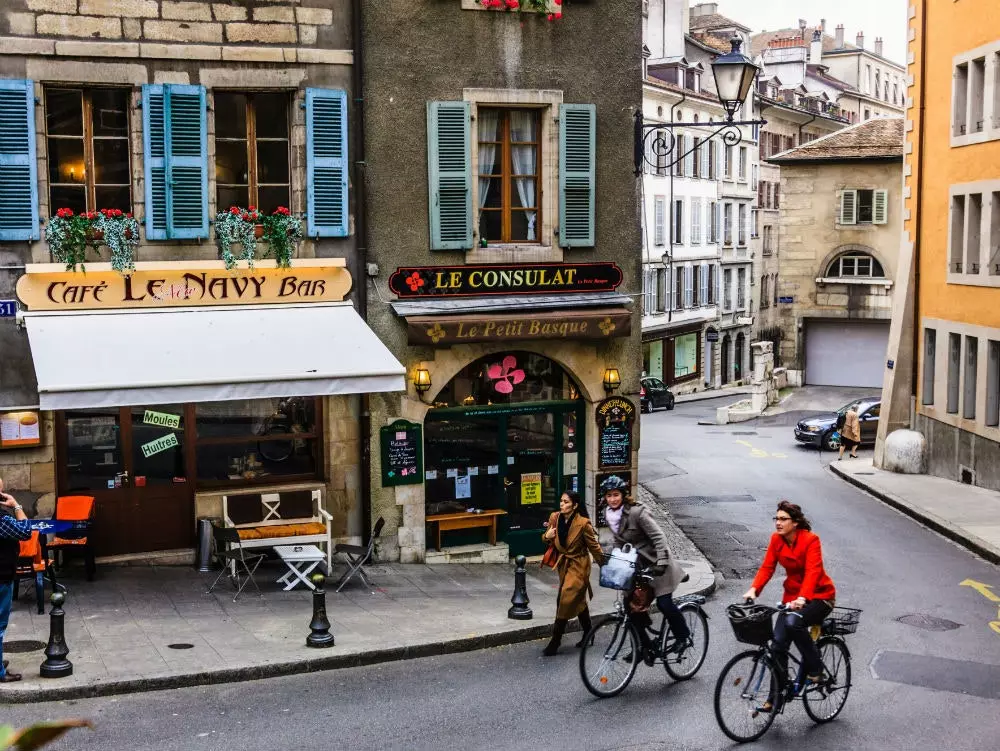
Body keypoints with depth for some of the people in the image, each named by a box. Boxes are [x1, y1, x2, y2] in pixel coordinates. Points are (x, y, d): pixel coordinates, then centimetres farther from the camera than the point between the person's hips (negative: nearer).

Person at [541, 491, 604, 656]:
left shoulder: (583, 523, -20)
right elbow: (548, 540, 10)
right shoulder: (555, 517, -5)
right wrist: (547, 536, -14)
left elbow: (594, 546, -10)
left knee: (567, 600, -10)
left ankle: (555, 641, -3)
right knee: (578, 600, 17)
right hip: (563, 564, 6)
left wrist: (604, 565, -3)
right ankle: (588, 633, 32)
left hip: (578, 566, -6)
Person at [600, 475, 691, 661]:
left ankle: (684, 637, 11)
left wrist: (662, 563, -30)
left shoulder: (637, 512, -21)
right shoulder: (608, 515, 1)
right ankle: (646, 648, 12)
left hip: (654, 564, -7)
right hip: (634, 566, 7)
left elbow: (658, 537, -22)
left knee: (664, 602, -13)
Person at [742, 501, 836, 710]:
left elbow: (813, 572, -30)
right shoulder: (776, 540, -2)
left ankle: (815, 668, -9)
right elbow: (767, 567, -7)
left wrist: (802, 598, -45)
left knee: (793, 622, -33)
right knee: (779, 643, -5)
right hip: (792, 596, 6)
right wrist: (754, 590, -24)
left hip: (818, 595, -6)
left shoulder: (810, 540, -19)